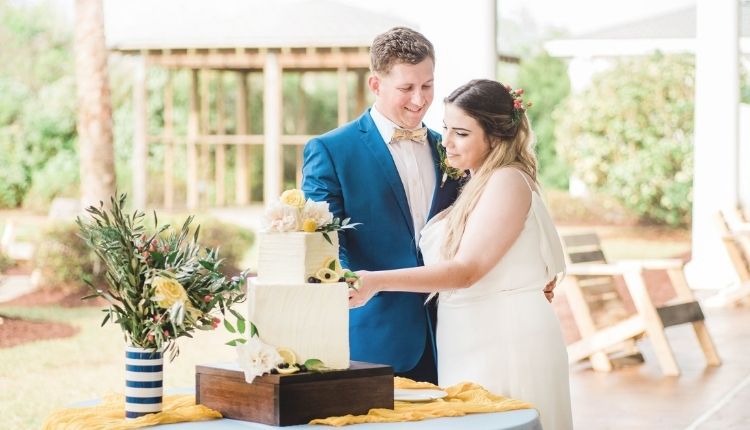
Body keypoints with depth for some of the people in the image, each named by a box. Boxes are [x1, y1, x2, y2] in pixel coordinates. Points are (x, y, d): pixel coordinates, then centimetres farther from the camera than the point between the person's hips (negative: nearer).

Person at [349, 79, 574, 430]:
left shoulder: (508, 181, -13)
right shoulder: (477, 185, 16)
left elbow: (466, 270, -21)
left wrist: (378, 281, -27)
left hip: (505, 343, -9)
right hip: (470, 343, 9)